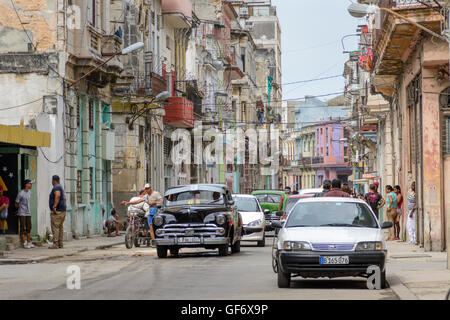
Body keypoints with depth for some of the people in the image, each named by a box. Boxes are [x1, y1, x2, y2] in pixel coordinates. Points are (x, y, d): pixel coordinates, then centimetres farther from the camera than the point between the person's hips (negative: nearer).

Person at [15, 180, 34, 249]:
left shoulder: (29, 192, 9)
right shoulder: (21, 193, -14)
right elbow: (16, 204, -4)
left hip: (28, 213, 7)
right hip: (22, 214, -7)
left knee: (28, 228, 8)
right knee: (23, 228, -5)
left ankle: (29, 242, 13)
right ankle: (24, 243, -3)